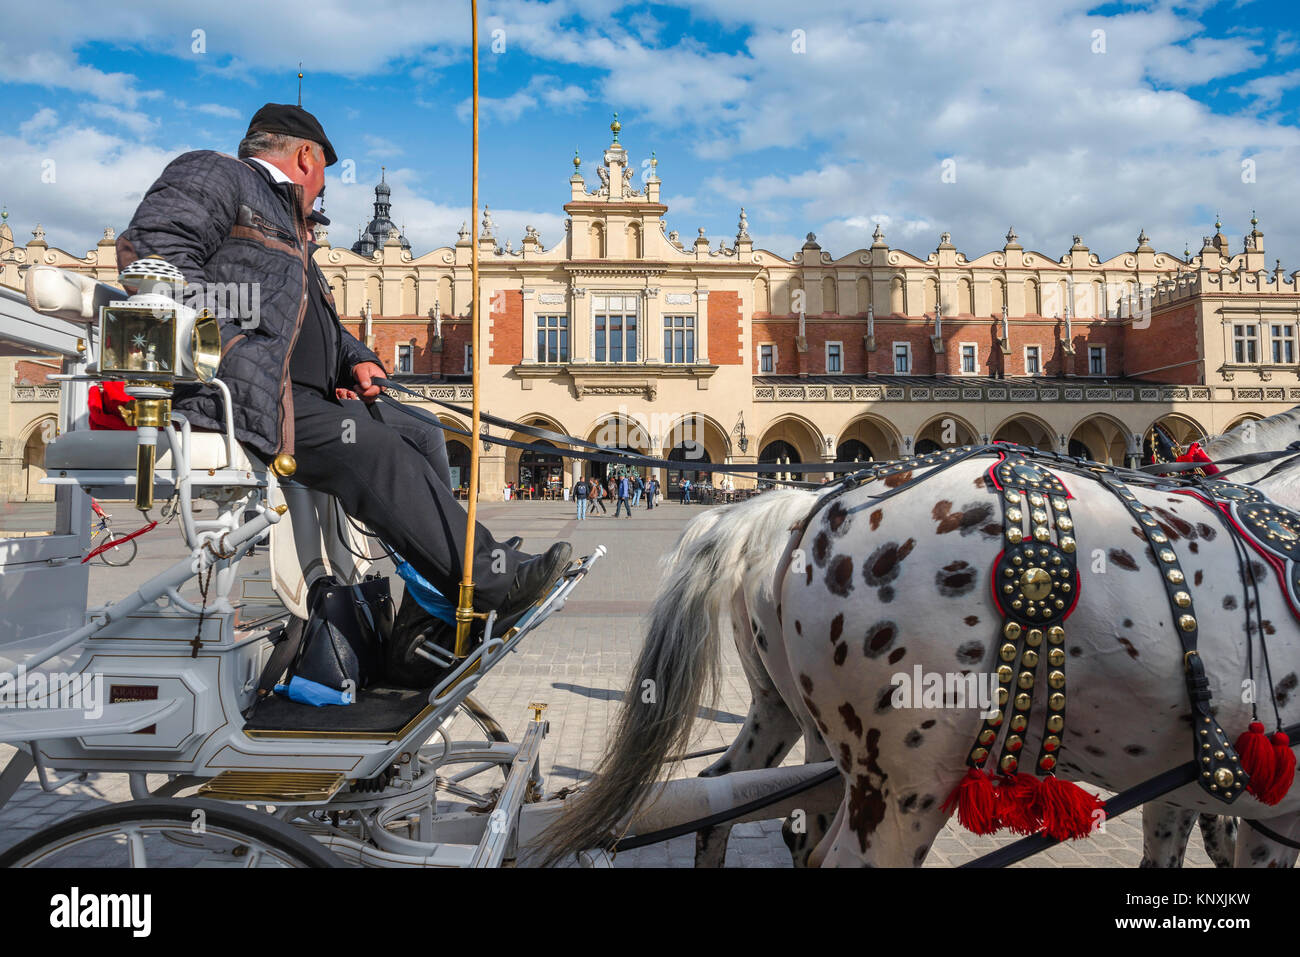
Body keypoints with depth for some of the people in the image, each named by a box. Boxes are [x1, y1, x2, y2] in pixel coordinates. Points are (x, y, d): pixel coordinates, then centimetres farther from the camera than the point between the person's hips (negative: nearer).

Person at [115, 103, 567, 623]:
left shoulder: (289, 228, 33)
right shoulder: (214, 174, 5)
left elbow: (323, 325, 30)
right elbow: (147, 249, -13)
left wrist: (358, 360, 7)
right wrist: (230, 349, -22)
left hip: (297, 394, 10)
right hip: (238, 392, -10)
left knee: (422, 435, 3)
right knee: (373, 447, -26)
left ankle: (439, 622, -3)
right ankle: (491, 580, -25)